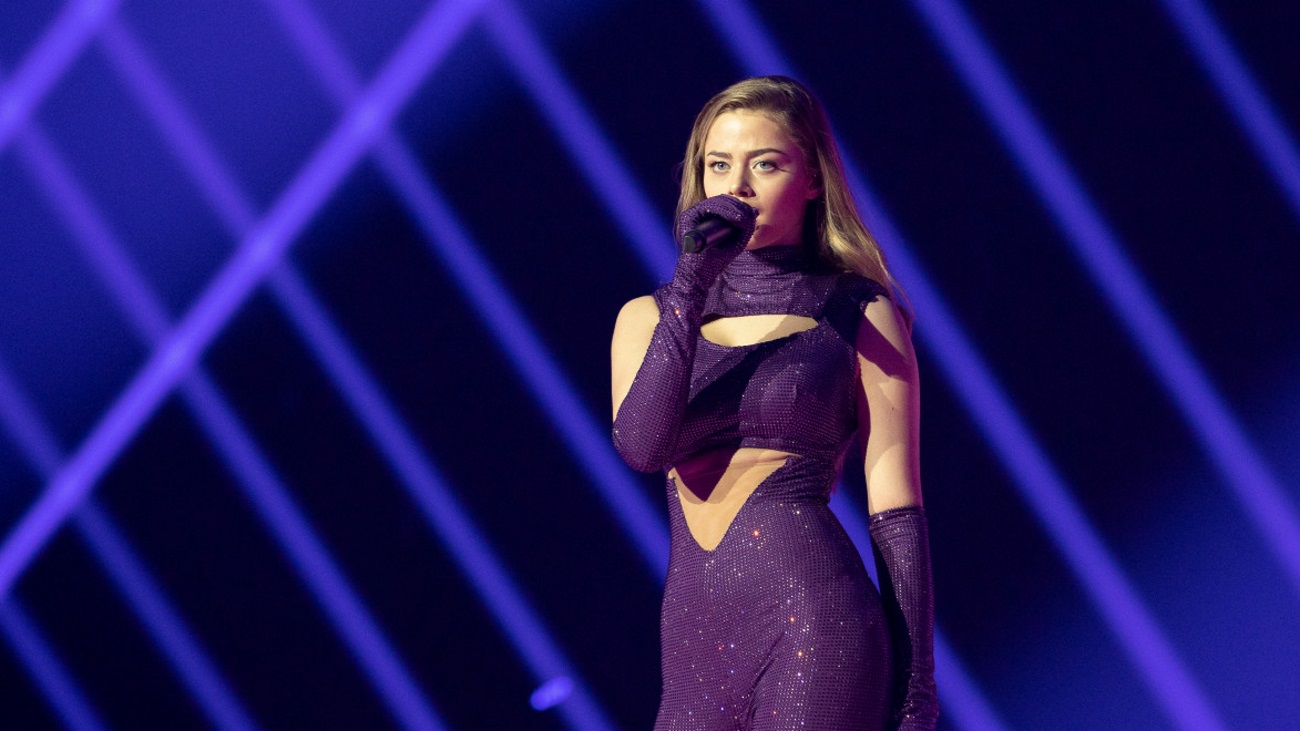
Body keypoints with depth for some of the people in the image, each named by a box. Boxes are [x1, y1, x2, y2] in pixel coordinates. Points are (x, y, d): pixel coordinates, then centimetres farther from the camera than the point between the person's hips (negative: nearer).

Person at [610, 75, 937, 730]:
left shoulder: (862, 317, 3)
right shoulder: (650, 317, 12)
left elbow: (896, 508, 0)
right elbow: (642, 447, -7)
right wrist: (693, 282, -12)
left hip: (813, 627, -4)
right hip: (693, 638, 4)